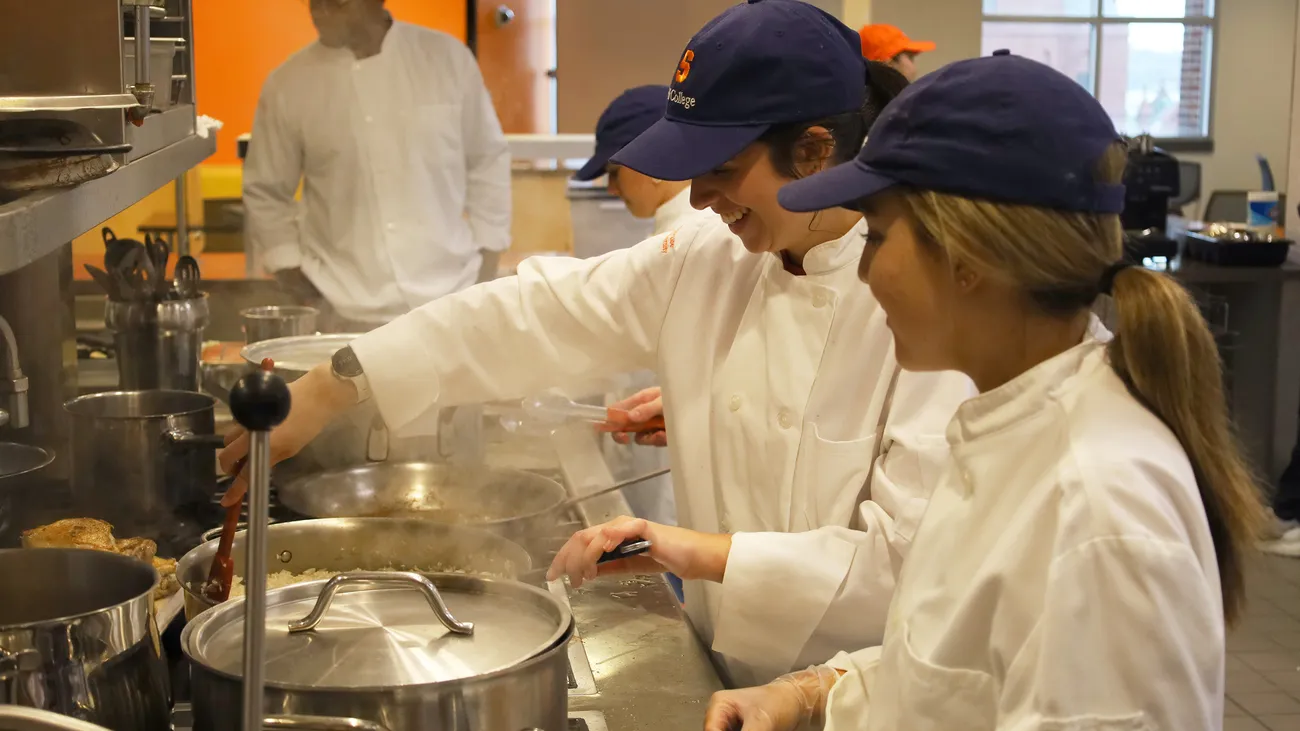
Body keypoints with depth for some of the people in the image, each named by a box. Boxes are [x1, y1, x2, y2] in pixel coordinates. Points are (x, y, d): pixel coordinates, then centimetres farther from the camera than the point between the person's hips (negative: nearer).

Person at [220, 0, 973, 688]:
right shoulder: (707, 255, -4)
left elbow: (917, 554, -25)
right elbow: (538, 314, -5)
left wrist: (708, 554, -30)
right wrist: (330, 389, -9)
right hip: (724, 669, 6)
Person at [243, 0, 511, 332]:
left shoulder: (447, 58, -1)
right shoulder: (289, 85, -2)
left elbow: (487, 162, 7)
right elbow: (265, 193, 6)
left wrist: (485, 272, 4)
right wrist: (304, 297, 0)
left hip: (451, 304, 1)